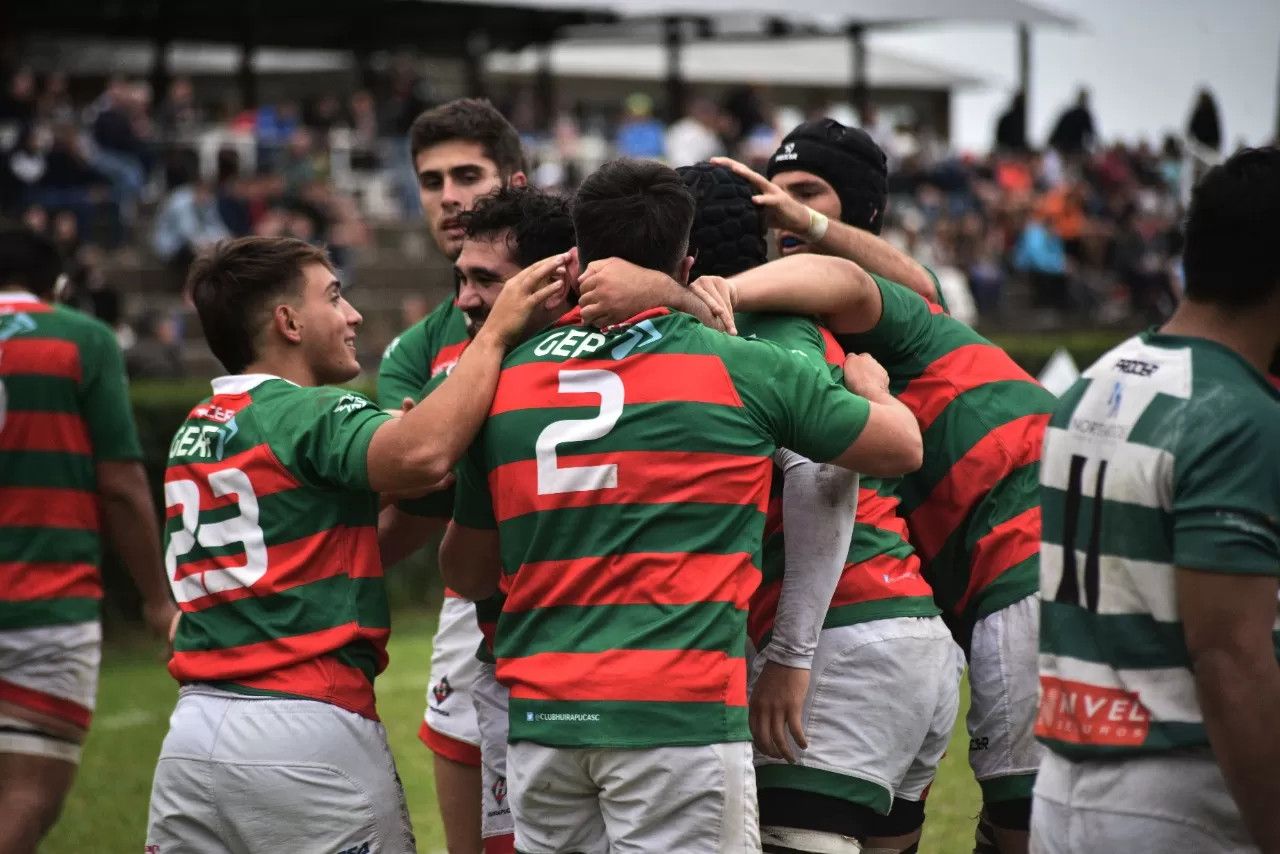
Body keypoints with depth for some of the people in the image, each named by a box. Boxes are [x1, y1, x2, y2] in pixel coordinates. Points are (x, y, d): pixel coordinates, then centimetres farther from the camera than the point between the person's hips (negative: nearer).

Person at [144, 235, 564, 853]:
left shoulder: (195, 430, 16)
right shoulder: (313, 414, -9)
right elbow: (422, 453, -29)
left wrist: (419, 500, 15)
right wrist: (497, 330, -21)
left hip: (193, 730, 7)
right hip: (306, 734, -7)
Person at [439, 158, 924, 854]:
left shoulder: (505, 380, 8)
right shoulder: (741, 369, 0)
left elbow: (466, 575, 17)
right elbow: (901, 446, 13)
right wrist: (870, 384, 35)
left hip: (539, 718, 4)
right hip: (680, 711, -4)